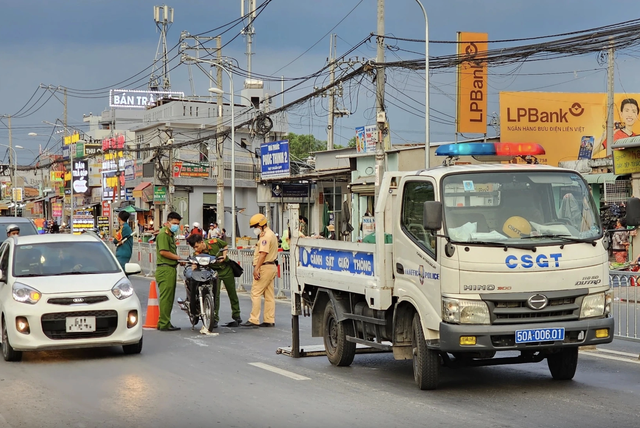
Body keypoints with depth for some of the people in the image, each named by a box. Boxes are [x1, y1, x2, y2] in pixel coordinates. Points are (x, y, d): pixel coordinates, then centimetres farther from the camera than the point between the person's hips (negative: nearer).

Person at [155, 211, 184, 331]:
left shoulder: (171, 235, 23)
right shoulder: (163, 234, -10)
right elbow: (163, 252, -19)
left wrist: (179, 260, 8)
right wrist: (178, 258, -12)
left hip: (171, 269, 11)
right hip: (165, 269, -11)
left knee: (169, 298, 13)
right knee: (166, 297, -10)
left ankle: (163, 323, 19)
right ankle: (164, 324, -9)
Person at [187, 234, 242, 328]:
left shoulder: (215, 242, -21)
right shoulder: (197, 254, -21)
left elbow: (226, 246, -3)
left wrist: (224, 255, -17)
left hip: (226, 268, 0)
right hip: (213, 271, 0)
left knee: (232, 293, 10)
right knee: (215, 295, -13)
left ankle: (237, 317, 24)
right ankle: (215, 319, -7)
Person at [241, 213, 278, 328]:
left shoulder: (266, 236, -13)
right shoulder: (271, 234, 20)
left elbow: (263, 253, -22)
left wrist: (256, 269, -25)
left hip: (265, 267, -11)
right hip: (271, 266, 11)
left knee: (256, 293, -9)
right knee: (269, 295, 8)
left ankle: (254, 320, -11)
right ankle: (270, 320, 8)